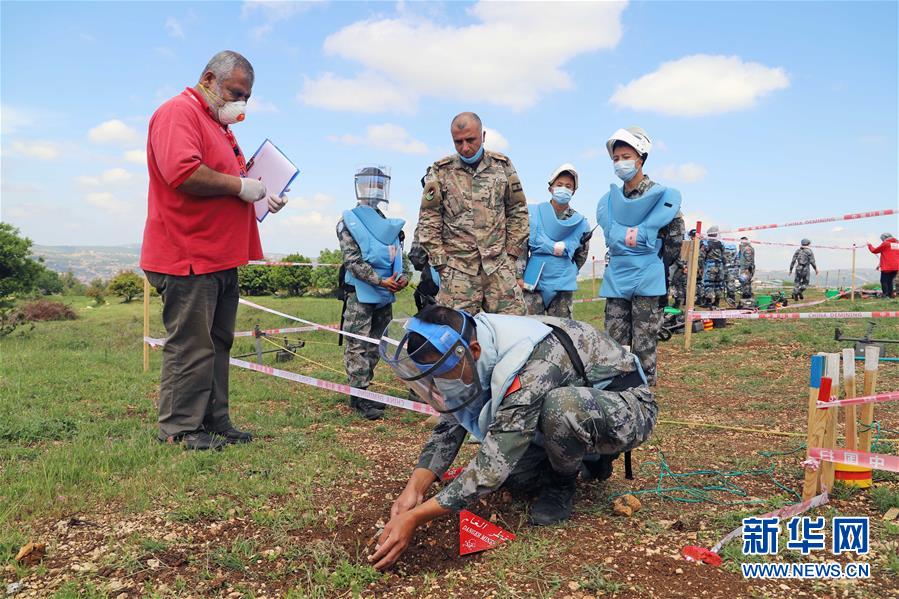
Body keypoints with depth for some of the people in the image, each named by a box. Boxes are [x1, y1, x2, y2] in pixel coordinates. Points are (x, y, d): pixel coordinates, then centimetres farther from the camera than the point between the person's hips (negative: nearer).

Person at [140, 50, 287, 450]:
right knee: (190, 346, -5)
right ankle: (179, 429, 6)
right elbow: (183, 173, -25)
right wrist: (239, 185, -16)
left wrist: (261, 197, 13)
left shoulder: (219, 123, 24)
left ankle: (214, 422, 21)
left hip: (220, 257, 10)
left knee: (217, 343, 13)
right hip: (189, 258, -10)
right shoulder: (179, 112, -9)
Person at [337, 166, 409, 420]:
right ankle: (359, 395, -5)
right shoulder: (348, 222, -2)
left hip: (384, 295, 6)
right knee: (358, 346, -8)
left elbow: (399, 256, 16)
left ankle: (363, 392, 19)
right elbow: (353, 261, -10)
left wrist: (403, 277, -5)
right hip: (359, 294, -6)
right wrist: (380, 281, -18)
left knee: (374, 345, 10)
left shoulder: (389, 225, 17)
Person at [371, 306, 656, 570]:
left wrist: (415, 518, -36)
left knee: (562, 404, -39)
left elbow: (494, 465, -38)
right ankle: (590, 454, 14)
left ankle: (562, 483, -7)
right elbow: (450, 423, -5)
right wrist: (414, 488, -19)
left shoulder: (529, 365, -38)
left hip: (628, 406, -7)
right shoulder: (469, 347, -11)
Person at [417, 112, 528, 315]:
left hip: (499, 265, 2)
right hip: (458, 268, -1)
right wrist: (439, 261, -1)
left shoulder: (502, 166, 10)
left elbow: (517, 211, 14)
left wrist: (512, 252, 7)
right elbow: (428, 220, 4)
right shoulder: (440, 171, 4)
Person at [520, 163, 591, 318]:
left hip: (563, 287, 1)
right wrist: (519, 274, -4)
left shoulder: (580, 223, 7)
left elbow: (581, 256, 19)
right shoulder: (533, 213, 3)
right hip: (533, 282, -1)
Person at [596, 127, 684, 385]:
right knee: (613, 345, 6)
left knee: (644, 348, -3)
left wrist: (656, 264, 4)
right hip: (617, 279, 5)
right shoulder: (610, 199, 14)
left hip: (647, 281, -5)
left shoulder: (661, 196, -3)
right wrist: (632, 234, -2)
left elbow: (675, 238, -2)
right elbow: (611, 236, 10)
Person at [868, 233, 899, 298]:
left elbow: (874, 251, 4)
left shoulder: (885, 243, -6)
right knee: (890, 281, 15)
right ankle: (891, 294, 12)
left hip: (887, 267, -6)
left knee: (884, 281, -1)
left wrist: (869, 245, 23)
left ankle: (886, 295, -9)